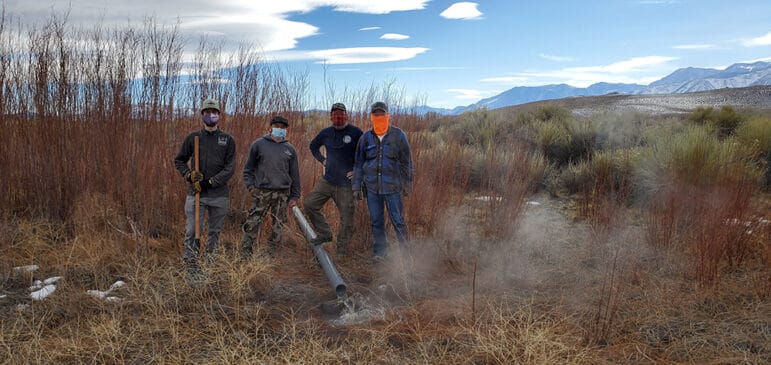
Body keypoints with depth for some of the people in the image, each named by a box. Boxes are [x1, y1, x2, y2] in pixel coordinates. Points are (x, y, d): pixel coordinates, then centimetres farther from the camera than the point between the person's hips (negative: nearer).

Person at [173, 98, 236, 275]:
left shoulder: (228, 140, 3)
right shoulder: (193, 138, 5)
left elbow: (230, 168, -4)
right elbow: (179, 160, 13)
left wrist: (210, 182, -13)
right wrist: (189, 175, -5)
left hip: (219, 194, 0)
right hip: (196, 193, 0)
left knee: (215, 231, 10)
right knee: (192, 231, -4)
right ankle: (191, 270, 3)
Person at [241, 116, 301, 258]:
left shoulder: (289, 149, 8)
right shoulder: (259, 144, 2)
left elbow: (294, 174, 11)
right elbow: (248, 167, 8)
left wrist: (295, 196, 8)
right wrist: (250, 185, -4)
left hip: (282, 194, 2)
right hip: (261, 192, -2)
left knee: (278, 225, 7)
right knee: (253, 223, -5)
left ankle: (272, 253, 19)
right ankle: (245, 253, 4)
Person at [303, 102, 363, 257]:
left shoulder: (355, 132, -8)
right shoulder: (326, 133, 6)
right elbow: (313, 146, 25)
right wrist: (322, 160, 12)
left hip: (346, 184, -5)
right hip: (327, 180, 5)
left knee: (346, 219, -1)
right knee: (309, 204, 1)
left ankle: (341, 250, 15)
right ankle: (324, 234, 15)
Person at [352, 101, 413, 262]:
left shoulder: (398, 136, -1)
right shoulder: (366, 138, 5)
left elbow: (406, 161, 3)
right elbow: (358, 163, 11)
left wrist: (407, 183, 2)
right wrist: (356, 186, 9)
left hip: (392, 185, -3)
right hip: (372, 186, 3)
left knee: (397, 220, -1)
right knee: (376, 221, 10)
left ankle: (406, 249, 13)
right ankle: (380, 251, 22)